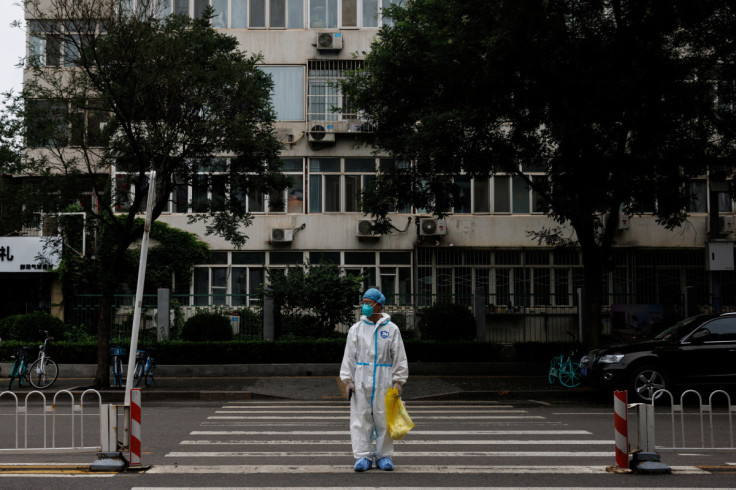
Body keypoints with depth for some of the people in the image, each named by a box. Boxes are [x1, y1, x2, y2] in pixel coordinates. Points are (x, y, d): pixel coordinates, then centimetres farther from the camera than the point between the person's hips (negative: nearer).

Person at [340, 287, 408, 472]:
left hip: (384, 381, -1)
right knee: (361, 418, -2)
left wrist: (398, 381, 0)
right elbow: (349, 357, 8)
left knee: (383, 419, 3)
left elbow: (399, 358, 6)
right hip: (361, 381, 1)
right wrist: (348, 380, -1)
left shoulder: (391, 329, 5)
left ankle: (384, 455, 13)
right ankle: (363, 456, 3)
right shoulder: (356, 329, 8)